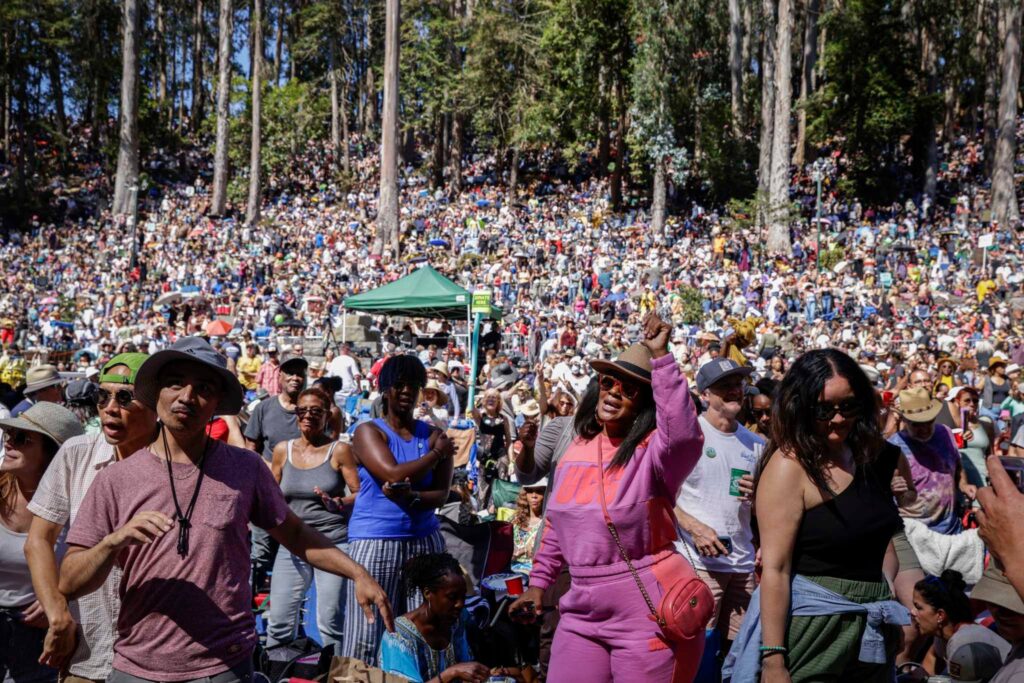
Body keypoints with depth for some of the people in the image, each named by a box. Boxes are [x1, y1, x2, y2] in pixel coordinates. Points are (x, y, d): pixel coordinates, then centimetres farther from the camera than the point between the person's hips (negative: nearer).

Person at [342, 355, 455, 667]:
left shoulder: (434, 435, 11)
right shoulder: (368, 431, 0)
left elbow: (441, 495, 3)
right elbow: (394, 474, -15)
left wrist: (411, 496, -17)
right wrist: (437, 454, -4)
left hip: (424, 540, 4)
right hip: (376, 541, -4)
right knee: (366, 633, -5)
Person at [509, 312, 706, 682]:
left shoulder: (654, 452, -11)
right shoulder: (578, 448, 9)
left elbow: (683, 433, -35)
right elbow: (556, 525, 20)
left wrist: (660, 356, -34)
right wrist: (539, 581, 24)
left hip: (648, 613, -6)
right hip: (583, 612, 6)